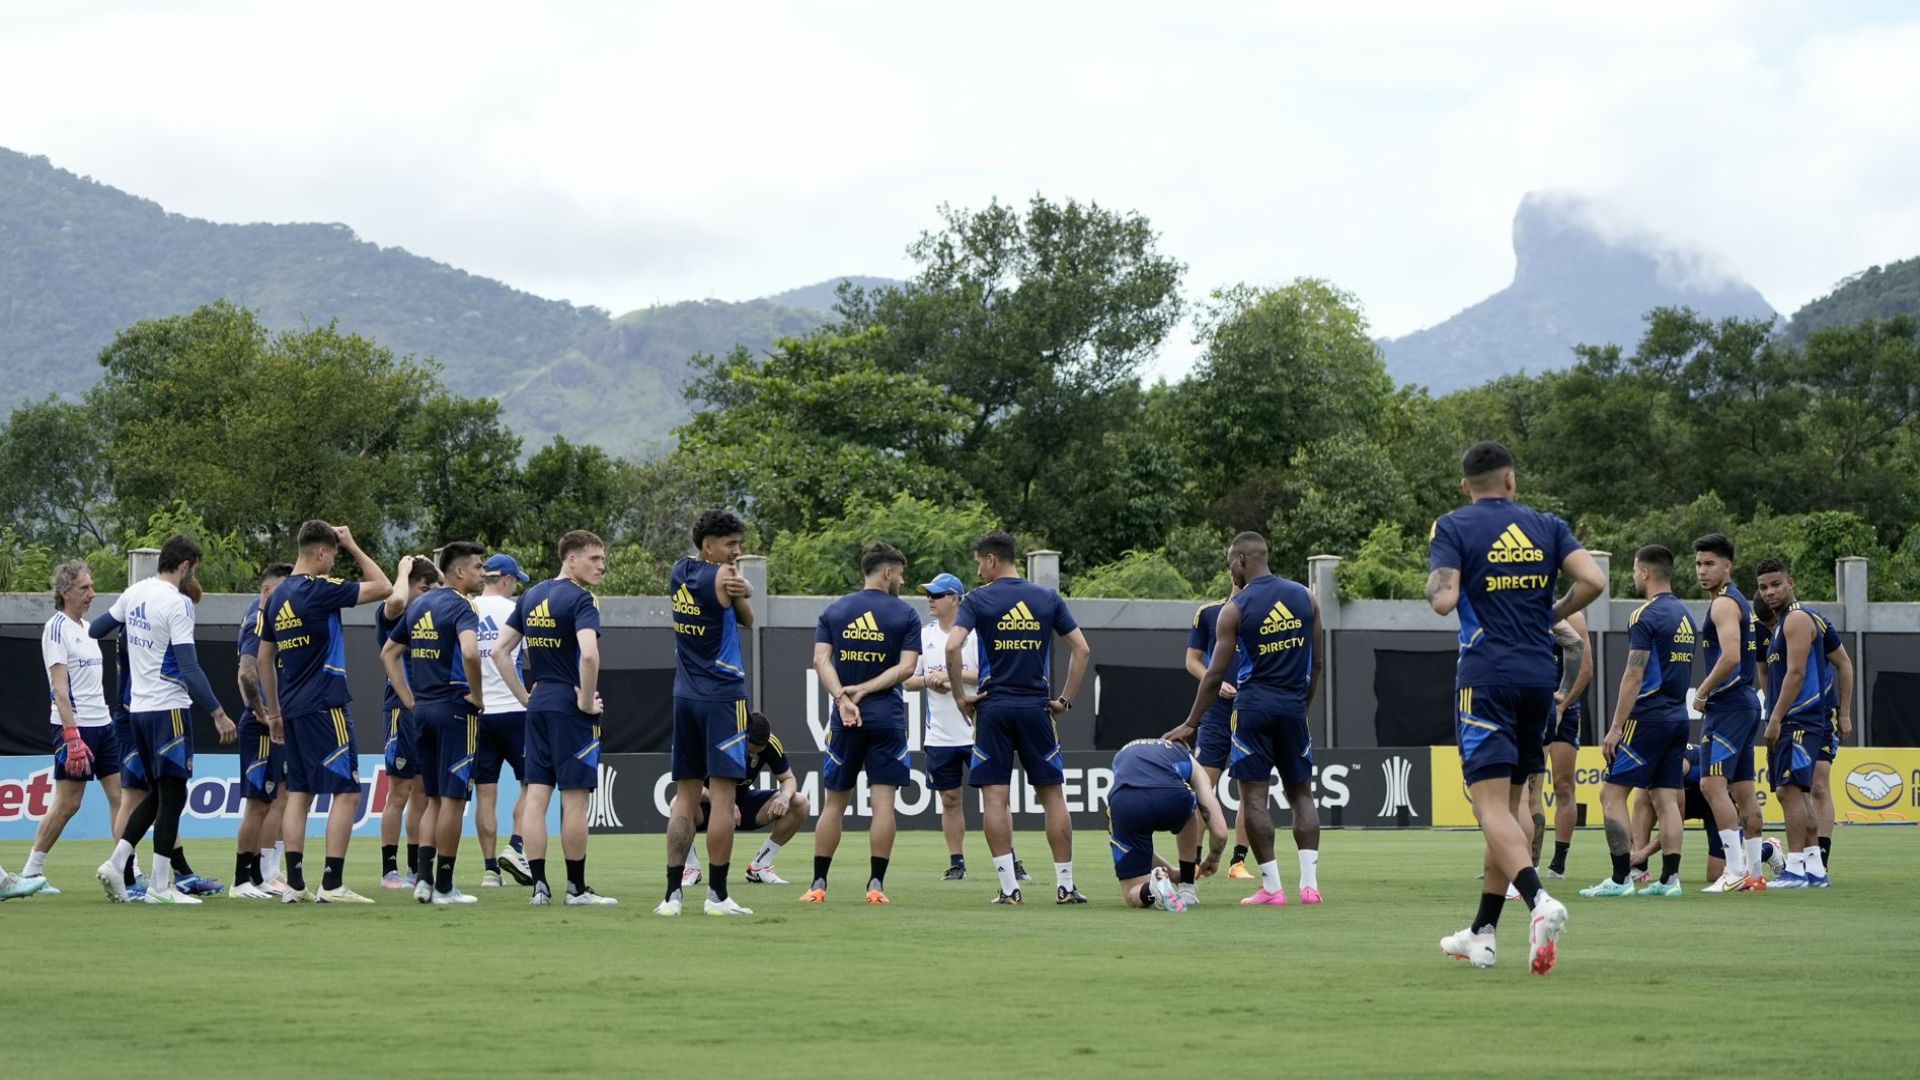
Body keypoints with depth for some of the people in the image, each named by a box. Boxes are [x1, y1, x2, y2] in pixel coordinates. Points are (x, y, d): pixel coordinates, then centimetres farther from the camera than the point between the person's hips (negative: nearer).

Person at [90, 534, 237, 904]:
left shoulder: (135, 593, 7)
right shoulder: (177, 603, -15)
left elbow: (96, 630, 22)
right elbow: (189, 669, -20)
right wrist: (218, 713, -19)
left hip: (138, 708, 8)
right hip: (168, 708, -8)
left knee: (159, 794, 18)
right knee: (172, 796, -1)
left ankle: (117, 862, 7)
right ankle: (159, 886, 0)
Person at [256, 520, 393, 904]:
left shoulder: (276, 598, 11)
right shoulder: (320, 590, -12)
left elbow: (265, 659, 17)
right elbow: (383, 588, -8)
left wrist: (274, 711, 24)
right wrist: (353, 546, 2)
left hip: (292, 710, 8)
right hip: (325, 707, -8)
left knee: (298, 793, 10)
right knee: (347, 792, -4)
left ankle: (294, 884, 6)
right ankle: (332, 884, -10)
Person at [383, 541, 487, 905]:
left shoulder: (418, 606, 14)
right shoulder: (460, 606, -11)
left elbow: (388, 653, 20)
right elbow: (469, 652, -29)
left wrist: (408, 698, 17)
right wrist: (476, 694, -15)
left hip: (422, 710, 8)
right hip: (454, 710, -8)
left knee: (435, 798, 15)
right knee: (452, 798, -3)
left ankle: (424, 878, 8)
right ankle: (443, 887, -1)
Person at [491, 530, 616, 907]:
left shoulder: (530, 597, 12)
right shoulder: (579, 599, -12)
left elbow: (500, 651, 13)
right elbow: (589, 654, -27)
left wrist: (524, 697, 14)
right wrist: (587, 702, -14)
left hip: (538, 706, 7)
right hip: (570, 707, -7)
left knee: (536, 795, 5)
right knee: (574, 799, -1)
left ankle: (538, 885, 5)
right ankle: (577, 888, 3)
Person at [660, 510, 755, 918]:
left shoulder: (679, 573, 11)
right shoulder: (722, 577, -10)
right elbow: (747, 620, 1)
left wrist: (737, 591, -5)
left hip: (684, 696, 7)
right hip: (722, 695, -7)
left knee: (685, 796, 9)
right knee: (722, 794, -4)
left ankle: (672, 892, 3)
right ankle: (717, 895, -5)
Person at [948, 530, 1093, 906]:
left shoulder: (977, 600, -2)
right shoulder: (1047, 599, 6)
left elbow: (953, 646, -15)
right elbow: (1082, 650, 4)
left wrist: (960, 695, -5)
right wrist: (1065, 700, 9)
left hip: (993, 708, -2)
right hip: (1036, 708, 2)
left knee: (995, 798, 0)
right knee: (1052, 796, 8)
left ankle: (1009, 887, -5)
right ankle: (1065, 885, 7)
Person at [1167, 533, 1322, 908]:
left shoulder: (1234, 610, -6)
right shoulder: (1304, 598, 6)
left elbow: (1216, 674, -5)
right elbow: (1316, 663, 10)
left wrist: (1190, 724, 3)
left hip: (1254, 708, -4)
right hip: (1293, 707, 4)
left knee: (1254, 796, 0)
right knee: (1301, 793, 11)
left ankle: (1271, 887, -5)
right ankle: (1310, 882, 0)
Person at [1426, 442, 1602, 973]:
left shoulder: (1453, 527, -1)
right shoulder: (1547, 526, 9)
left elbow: (1443, 600, -13)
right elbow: (1594, 581, -3)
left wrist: (1432, 584, 9)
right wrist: (1553, 615, 13)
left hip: (1485, 676, -5)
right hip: (1540, 675, 5)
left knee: (1492, 804, -11)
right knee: (1510, 802, 14)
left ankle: (1539, 900, -36)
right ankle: (1482, 933, 19)